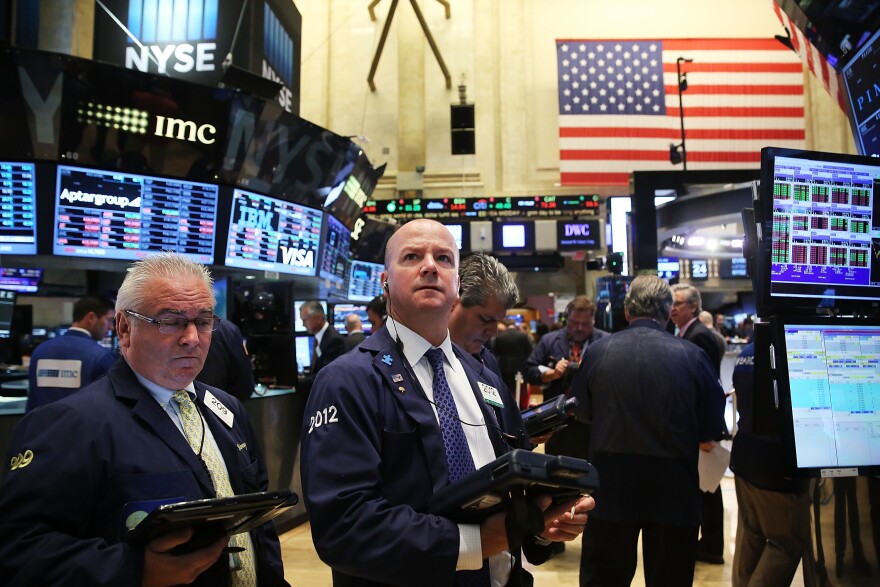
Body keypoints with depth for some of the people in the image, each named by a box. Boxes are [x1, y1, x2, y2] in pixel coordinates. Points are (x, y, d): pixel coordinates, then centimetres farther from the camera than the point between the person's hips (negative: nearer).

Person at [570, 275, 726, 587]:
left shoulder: (598, 351, -8)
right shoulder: (692, 356, -11)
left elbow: (582, 410, 4)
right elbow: (711, 423, -2)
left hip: (612, 486, 1)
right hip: (674, 490, 0)